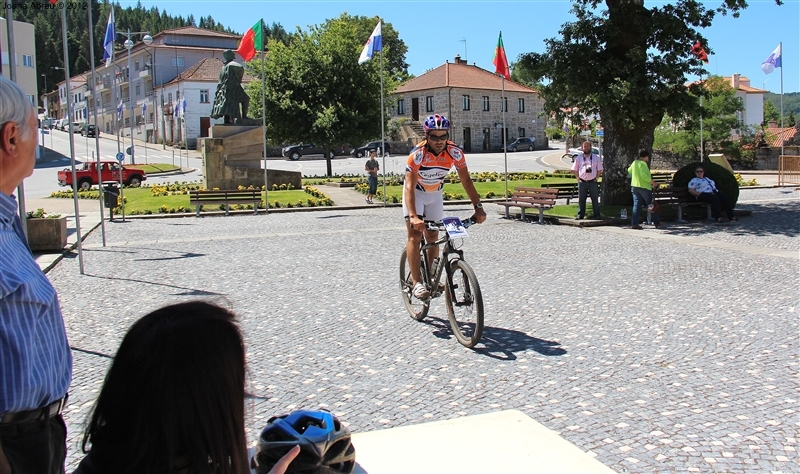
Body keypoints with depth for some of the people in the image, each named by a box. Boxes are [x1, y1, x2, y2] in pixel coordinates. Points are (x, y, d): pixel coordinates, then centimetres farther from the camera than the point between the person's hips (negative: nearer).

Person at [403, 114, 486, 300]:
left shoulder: (455, 152, -23)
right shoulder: (417, 154, -34)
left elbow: (466, 180, -18)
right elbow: (409, 187, -38)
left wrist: (478, 207, -28)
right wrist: (413, 216, -50)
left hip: (435, 193, 4)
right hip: (416, 191, -3)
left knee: (433, 236, 4)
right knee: (415, 233, -15)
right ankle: (417, 283, -16)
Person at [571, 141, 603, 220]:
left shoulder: (596, 157, 5)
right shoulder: (578, 158, 5)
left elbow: (600, 169, 8)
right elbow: (575, 169, 10)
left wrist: (596, 178, 0)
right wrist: (578, 178, 2)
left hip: (593, 182, 0)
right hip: (582, 182, 0)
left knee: (595, 199, 2)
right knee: (581, 199, 5)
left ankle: (597, 215, 8)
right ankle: (580, 215, 13)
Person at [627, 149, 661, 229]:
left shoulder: (634, 163, 9)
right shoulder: (643, 164, -15)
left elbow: (629, 170, 26)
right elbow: (644, 175, -23)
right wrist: (652, 182, -15)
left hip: (634, 186, 7)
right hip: (644, 187, -7)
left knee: (636, 205, 5)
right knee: (651, 205, 4)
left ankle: (634, 224, -3)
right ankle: (657, 223, 10)